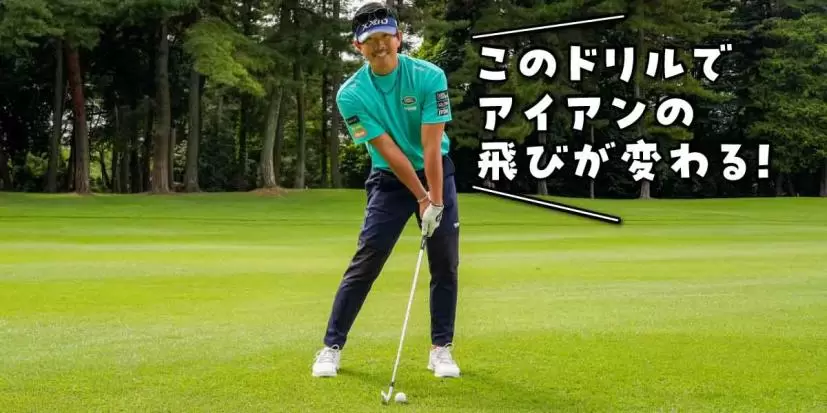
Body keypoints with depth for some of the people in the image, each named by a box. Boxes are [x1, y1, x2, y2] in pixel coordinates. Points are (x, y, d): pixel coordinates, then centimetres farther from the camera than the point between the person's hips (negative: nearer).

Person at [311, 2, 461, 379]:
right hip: (389, 179, 0)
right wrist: (421, 198, -19)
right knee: (365, 262, -6)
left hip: (436, 172, 1)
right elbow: (389, 152, -18)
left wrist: (435, 201, -23)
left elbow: (431, 146, -20)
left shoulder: (428, 77, -18)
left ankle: (441, 349, 10)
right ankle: (332, 346, 2)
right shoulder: (351, 94, -16)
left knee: (445, 264, -1)